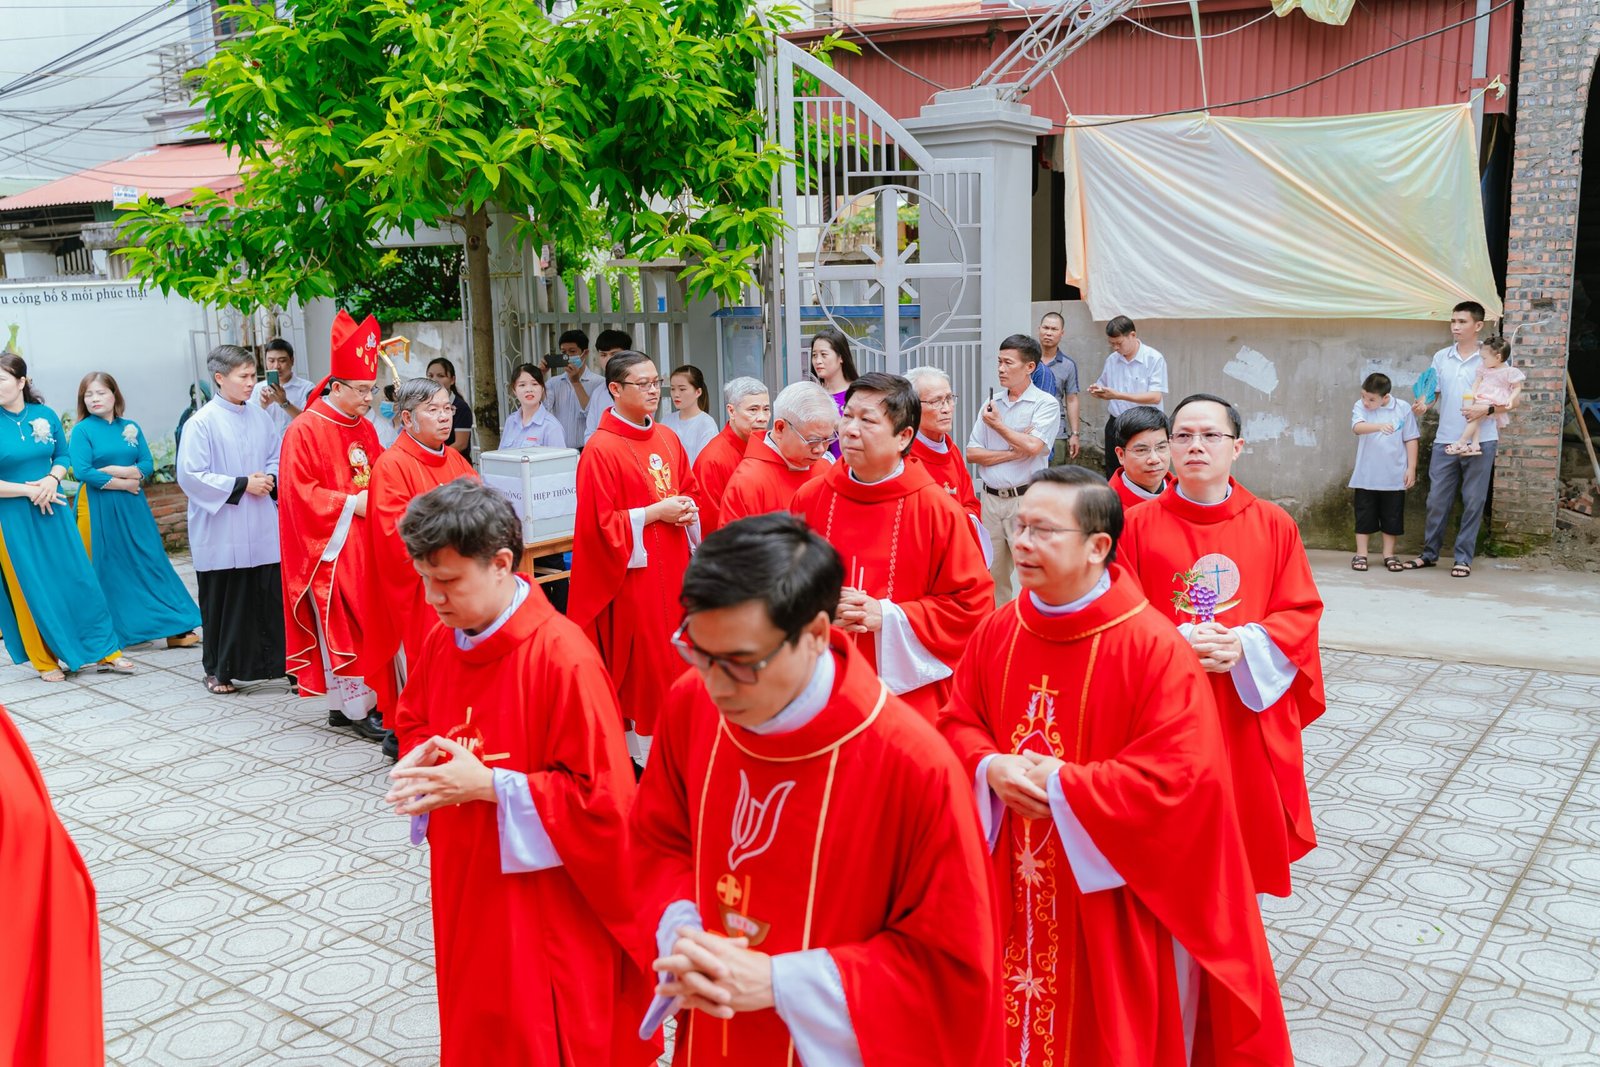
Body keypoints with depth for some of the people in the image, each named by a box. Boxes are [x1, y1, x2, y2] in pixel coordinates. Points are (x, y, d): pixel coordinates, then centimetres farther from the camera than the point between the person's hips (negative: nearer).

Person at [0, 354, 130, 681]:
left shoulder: (45, 415, 0)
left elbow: (63, 456, 10)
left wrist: (52, 478, -10)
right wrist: (29, 490, -14)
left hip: (53, 510, 3)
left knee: (78, 580, 5)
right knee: (32, 589, 6)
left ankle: (104, 651, 14)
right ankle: (46, 661, 20)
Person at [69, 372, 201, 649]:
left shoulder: (131, 428, 9)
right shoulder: (82, 430, -3)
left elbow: (147, 465, 2)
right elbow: (82, 471, -13)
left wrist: (116, 471, -14)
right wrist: (124, 483, -11)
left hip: (133, 507, 3)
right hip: (99, 509, -3)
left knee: (151, 563, 2)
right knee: (108, 569, 2)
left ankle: (175, 629, 3)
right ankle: (115, 634, 11)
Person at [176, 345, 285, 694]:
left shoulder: (260, 417, 7)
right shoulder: (202, 422, -9)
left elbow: (278, 458, 18)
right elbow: (190, 475, -12)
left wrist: (270, 480, -4)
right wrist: (242, 485, -15)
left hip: (263, 531, 4)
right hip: (222, 533, -4)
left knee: (271, 598, 3)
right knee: (225, 603, 4)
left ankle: (276, 663, 14)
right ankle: (219, 671, 19)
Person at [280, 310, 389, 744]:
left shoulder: (363, 427, 12)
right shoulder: (305, 431, -11)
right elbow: (301, 493, -14)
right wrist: (351, 504, -18)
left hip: (365, 541, 7)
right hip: (331, 547, -7)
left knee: (364, 622, 8)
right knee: (341, 624, -4)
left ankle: (346, 700, 17)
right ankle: (356, 710, 2)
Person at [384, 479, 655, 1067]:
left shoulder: (563, 658, -25)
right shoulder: (441, 639, -1)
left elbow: (603, 798, -23)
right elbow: (415, 723, 17)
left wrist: (488, 785, -24)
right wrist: (421, 762, -6)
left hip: (542, 904, -7)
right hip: (464, 888, 7)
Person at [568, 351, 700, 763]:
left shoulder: (667, 440, 9)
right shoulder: (601, 450, -12)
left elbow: (688, 491, 21)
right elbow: (600, 524, -15)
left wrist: (686, 509, -1)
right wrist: (655, 513, -16)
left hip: (673, 565, 7)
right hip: (633, 570, -7)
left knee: (677, 655, 11)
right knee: (640, 661, 1)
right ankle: (642, 751, 14)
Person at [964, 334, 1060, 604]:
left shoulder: (1046, 404, -4)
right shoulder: (991, 404, 12)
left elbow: (1033, 446, -19)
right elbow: (972, 453, 6)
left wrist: (997, 424, -5)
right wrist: (1014, 452, -8)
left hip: (1026, 499, -5)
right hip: (991, 498, 5)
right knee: (993, 572, 11)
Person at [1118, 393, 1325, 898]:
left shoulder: (1274, 524, 2)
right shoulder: (1138, 525, -2)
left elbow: (1302, 610, 2)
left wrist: (1246, 647, -16)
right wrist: (1178, 644, -19)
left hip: (1250, 708, 2)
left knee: (1247, 828, 10)